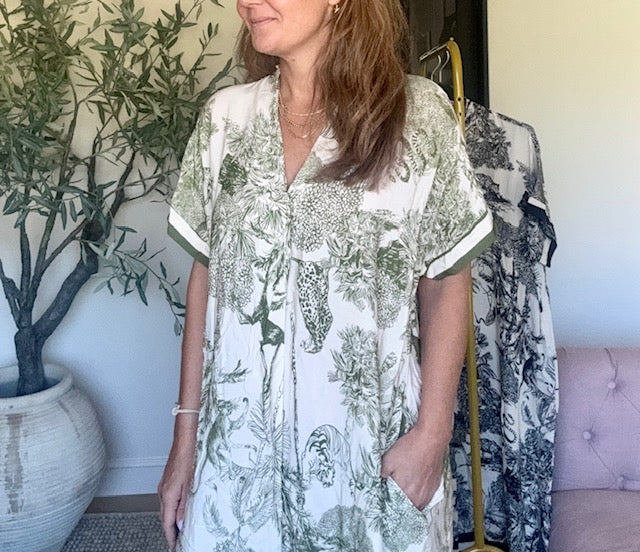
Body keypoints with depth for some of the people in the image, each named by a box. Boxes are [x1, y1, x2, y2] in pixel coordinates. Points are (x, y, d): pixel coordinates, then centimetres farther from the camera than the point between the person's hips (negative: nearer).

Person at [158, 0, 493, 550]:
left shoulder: (419, 112, -7)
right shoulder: (225, 115, 2)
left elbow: (447, 284, -3)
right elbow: (207, 275, 4)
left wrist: (433, 431, -9)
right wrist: (186, 432, 4)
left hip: (373, 444, -2)